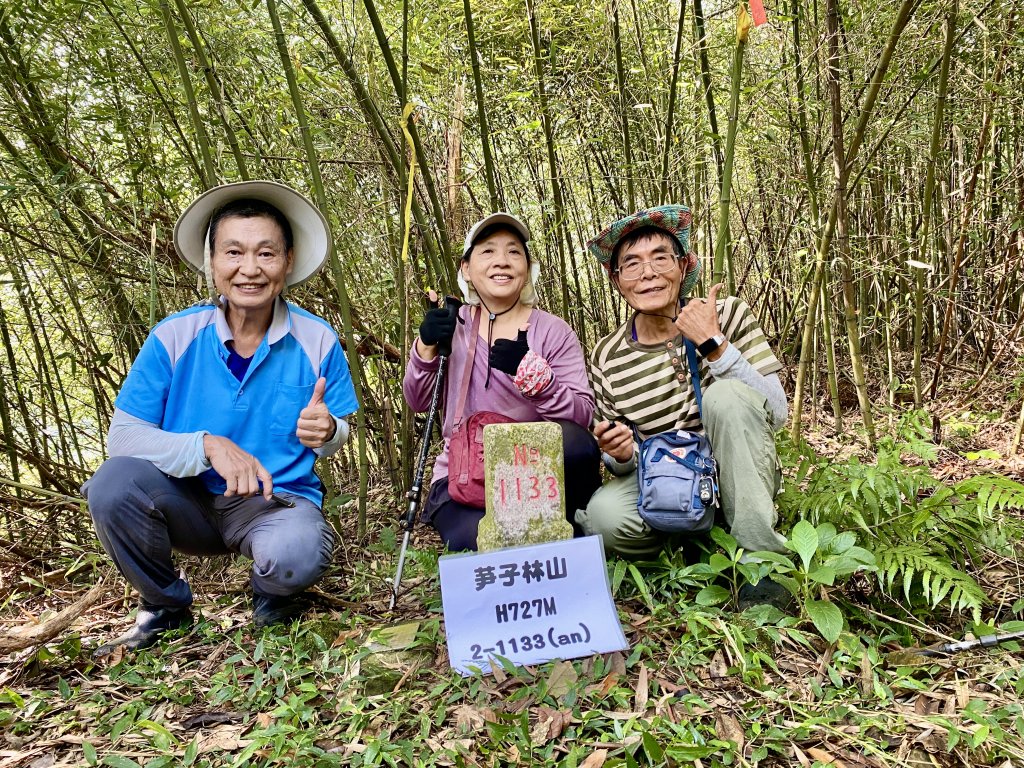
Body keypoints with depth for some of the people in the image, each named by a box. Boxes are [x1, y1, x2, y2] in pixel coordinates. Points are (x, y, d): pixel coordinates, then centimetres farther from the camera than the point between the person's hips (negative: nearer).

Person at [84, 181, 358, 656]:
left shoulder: (317, 341, -7)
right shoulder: (174, 337, -8)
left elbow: (337, 436, 1)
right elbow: (122, 436, -12)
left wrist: (327, 432, -25)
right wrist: (208, 446, -28)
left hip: (277, 502, -1)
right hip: (190, 502, 2)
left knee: (299, 555, -35)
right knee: (115, 482, -28)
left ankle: (270, 596, 7)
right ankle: (163, 605, 3)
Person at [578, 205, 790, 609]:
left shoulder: (727, 314, -7)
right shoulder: (607, 358, -4)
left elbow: (776, 413, -16)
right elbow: (621, 461, 4)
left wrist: (713, 345, -26)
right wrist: (618, 455, -21)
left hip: (739, 479, 0)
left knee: (727, 394, -30)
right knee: (604, 515, -31)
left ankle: (760, 558, -23)